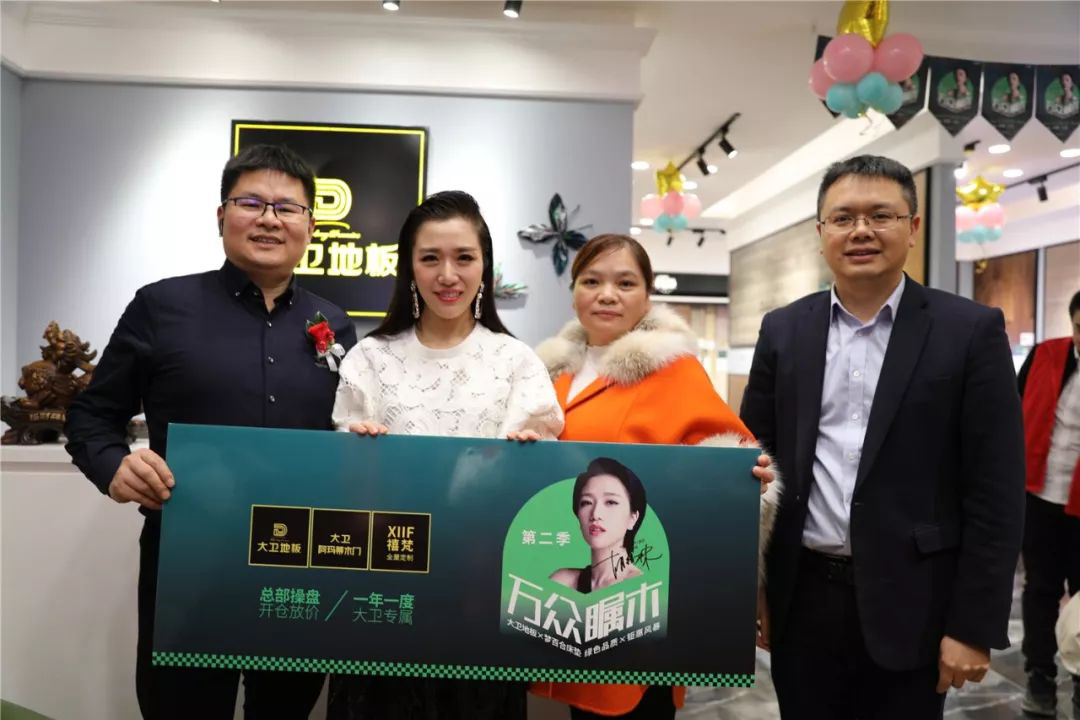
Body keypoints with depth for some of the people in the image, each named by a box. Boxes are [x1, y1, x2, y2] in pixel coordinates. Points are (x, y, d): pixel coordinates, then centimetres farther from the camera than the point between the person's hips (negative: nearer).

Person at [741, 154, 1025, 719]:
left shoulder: (971, 331, -4)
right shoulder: (783, 330, 3)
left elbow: (995, 492, -6)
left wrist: (975, 625, -8)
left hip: (908, 605, -2)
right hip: (801, 599, 3)